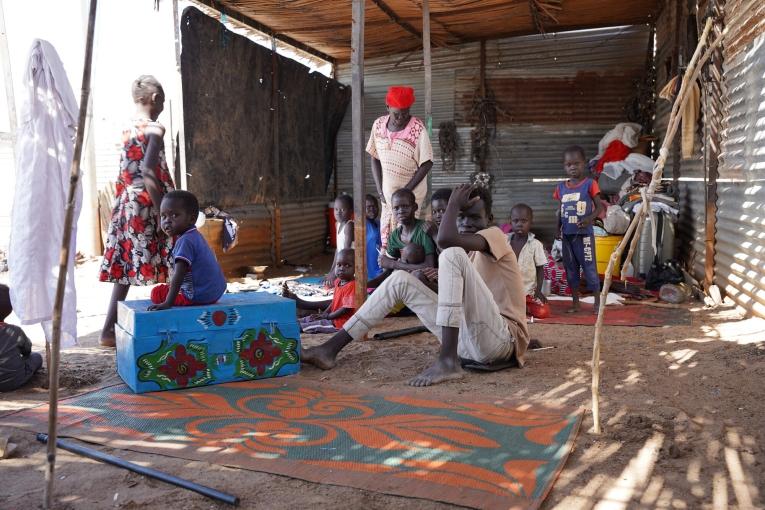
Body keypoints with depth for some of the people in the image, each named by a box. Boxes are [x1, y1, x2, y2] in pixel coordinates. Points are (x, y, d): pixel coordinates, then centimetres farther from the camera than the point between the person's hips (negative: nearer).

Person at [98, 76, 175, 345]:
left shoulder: (127, 129, 12)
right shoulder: (154, 130, -10)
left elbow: (126, 173, 14)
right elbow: (149, 174, -19)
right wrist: (163, 213, -17)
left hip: (126, 204, 8)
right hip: (145, 206, -8)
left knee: (126, 268, 10)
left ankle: (110, 330, 12)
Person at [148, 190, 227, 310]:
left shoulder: (185, 241, -19)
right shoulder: (196, 236, 11)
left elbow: (179, 275, -28)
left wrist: (168, 303, -31)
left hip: (199, 296, -9)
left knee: (157, 292, 7)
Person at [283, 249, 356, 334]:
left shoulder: (352, 286, -23)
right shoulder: (338, 282, 8)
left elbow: (346, 309, -24)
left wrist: (327, 316, -14)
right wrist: (324, 313, 4)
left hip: (340, 323, -9)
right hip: (333, 317, 9)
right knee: (308, 319, 7)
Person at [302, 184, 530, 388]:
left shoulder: (495, 235, -3)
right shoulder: (468, 253, 21)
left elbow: (446, 239, -24)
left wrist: (453, 203, -9)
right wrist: (449, 279, 8)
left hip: (500, 339, -8)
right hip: (467, 341, 8)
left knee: (452, 255, -26)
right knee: (400, 280, 5)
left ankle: (447, 360, -29)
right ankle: (331, 349, 0)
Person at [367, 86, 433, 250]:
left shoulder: (418, 129, -15)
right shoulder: (378, 125, -1)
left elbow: (427, 164, -12)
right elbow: (374, 158, 6)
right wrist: (380, 191, -1)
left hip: (411, 193, -4)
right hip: (388, 193, 4)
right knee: (385, 234, 9)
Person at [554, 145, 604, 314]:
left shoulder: (589, 184, -6)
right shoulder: (561, 187, 8)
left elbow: (599, 206, -7)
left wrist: (590, 218, -24)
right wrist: (558, 229, 6)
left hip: (584, 234, -5)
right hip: (567, 235, 5)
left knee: (589, 268, -2)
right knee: (570, 268, 10)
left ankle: (598, 302, 7)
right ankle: (575, 302, 20)